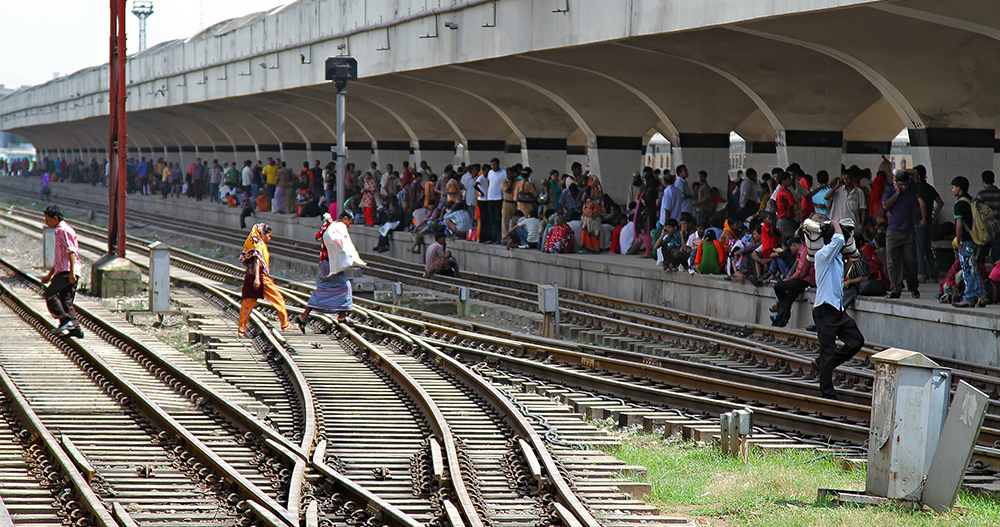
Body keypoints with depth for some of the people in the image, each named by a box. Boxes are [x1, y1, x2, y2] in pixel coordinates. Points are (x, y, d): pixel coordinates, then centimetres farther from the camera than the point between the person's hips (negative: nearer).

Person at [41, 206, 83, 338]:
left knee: (49, 294, -11)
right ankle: (75, 328, 5)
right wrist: (49, 276, 33)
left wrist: (72, 271, -26)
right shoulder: (59, 231, 26)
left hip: (68, 271, -10)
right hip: (64, 271, 10)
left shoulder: (63, 230, -6)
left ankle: (65, 320, -15)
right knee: (65, 300, 7)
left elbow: (71, 251, -17)